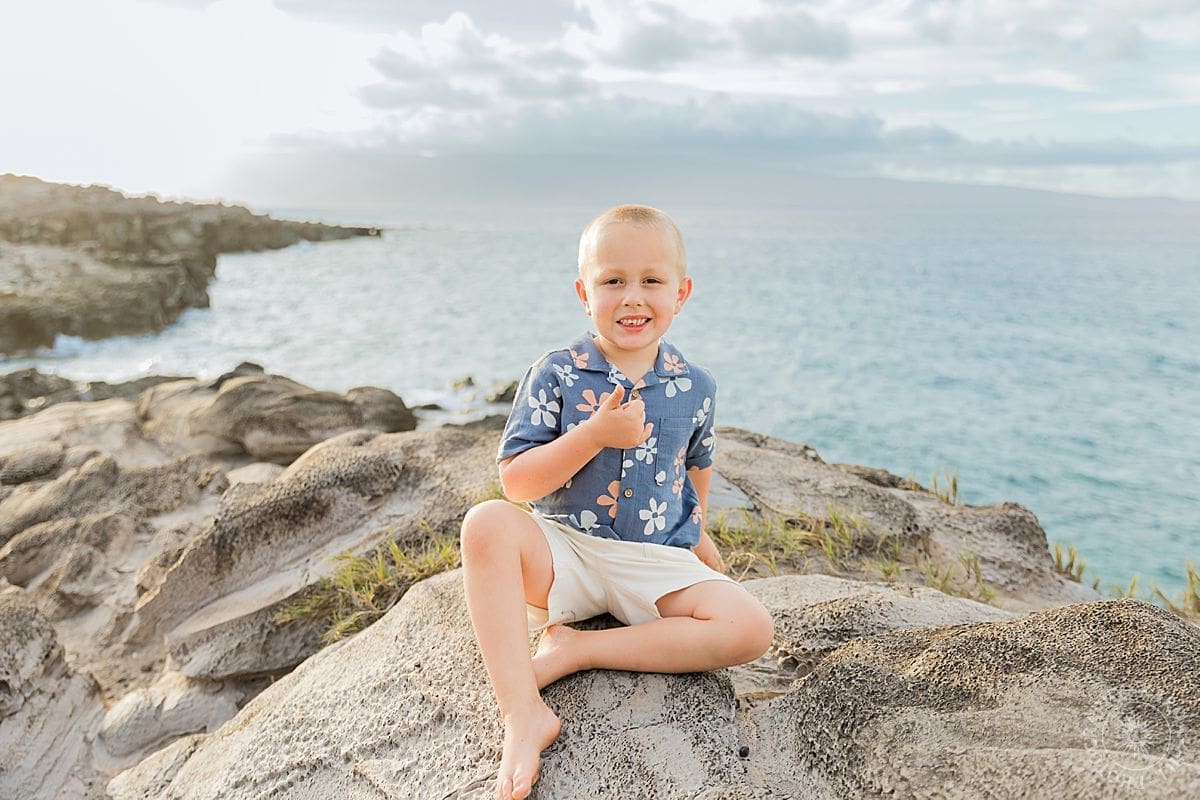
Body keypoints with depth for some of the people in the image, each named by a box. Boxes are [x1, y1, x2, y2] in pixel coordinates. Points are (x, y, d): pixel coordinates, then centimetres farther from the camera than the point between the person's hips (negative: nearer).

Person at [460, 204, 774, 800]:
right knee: (486, 524, -31)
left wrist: (695, 530, 27)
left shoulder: (695, 388, 1)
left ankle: (572, 650, -16)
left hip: (658, 563, 3)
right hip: (563, 552, -2)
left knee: (751, 629, -20)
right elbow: (517, 483, -13)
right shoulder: (556, 374, -7)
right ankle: (524, 714, -30)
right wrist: (596, 433, -23)